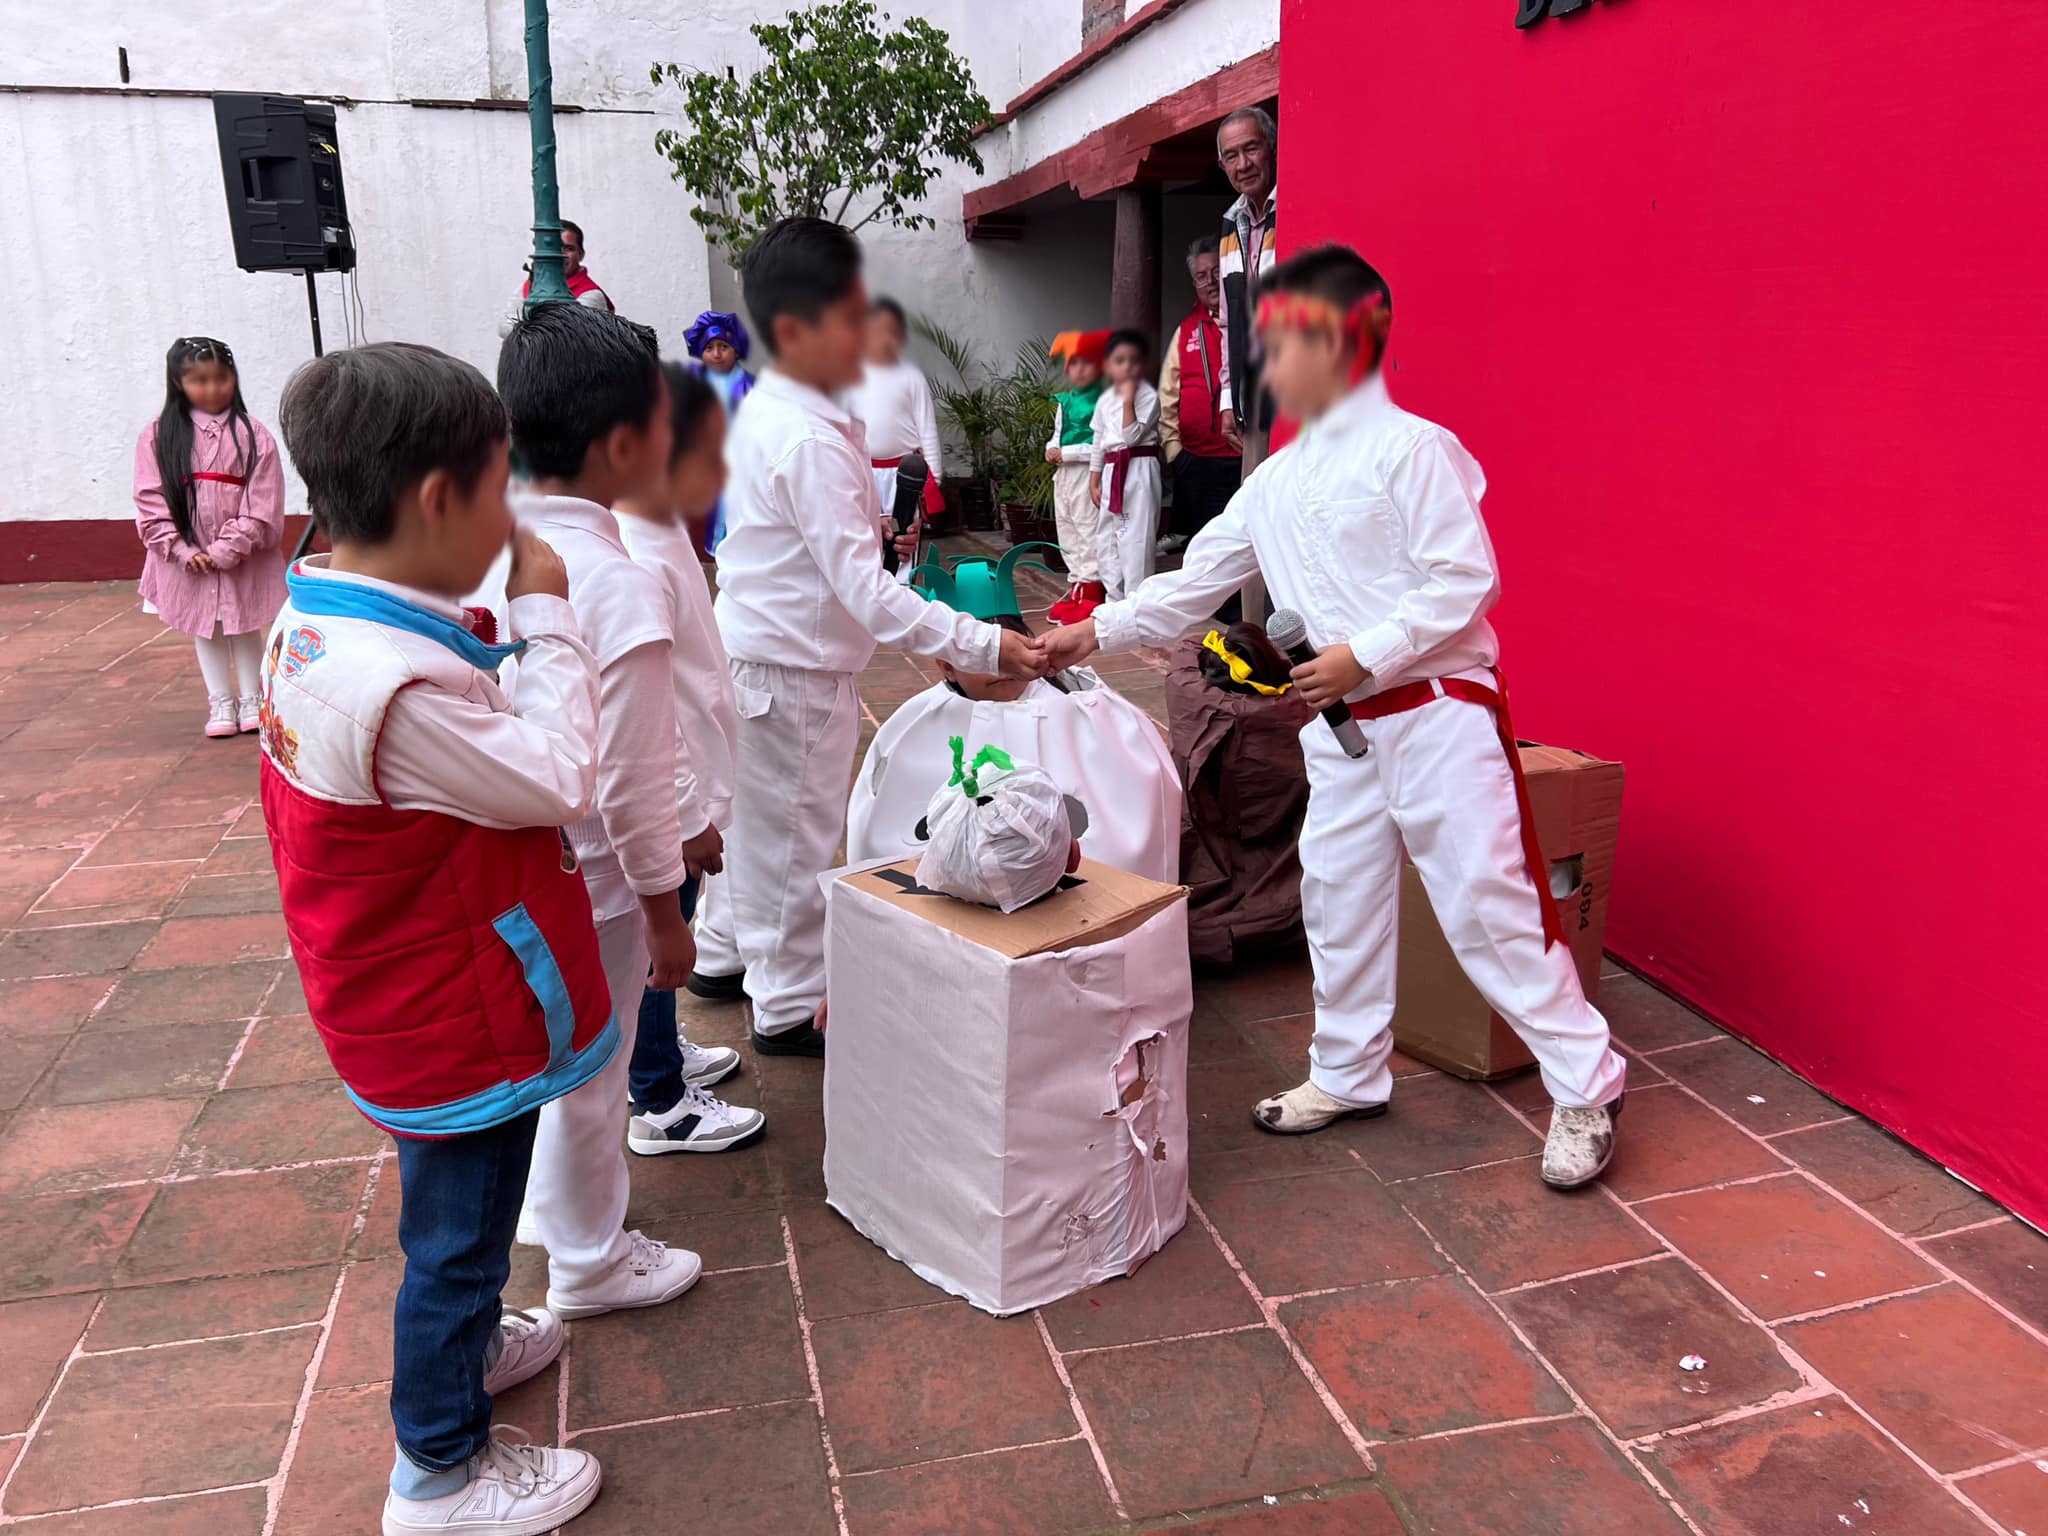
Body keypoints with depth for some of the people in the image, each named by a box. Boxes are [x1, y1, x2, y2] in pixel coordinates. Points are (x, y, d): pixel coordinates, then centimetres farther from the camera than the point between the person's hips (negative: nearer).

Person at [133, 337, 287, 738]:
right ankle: (220, 703, 24)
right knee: (204, 629, 12)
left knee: (244, 626, 11)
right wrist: (182, 550, -13)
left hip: (242, 557, -1)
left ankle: (251, 699, 25)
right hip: (186, 557, 2)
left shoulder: (251, 434, -7)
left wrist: (227, 549, -17)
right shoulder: (159, 436, -2)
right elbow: (151, 501, -4)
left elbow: (261, 504, -11)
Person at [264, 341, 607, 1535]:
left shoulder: (318, 622, -2)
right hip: (459, 1027, -9)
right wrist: (545, 618, -19)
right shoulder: (398, 689, -35)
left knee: (456, 1215, 30)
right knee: (460, 1230, 12)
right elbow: (560, 780, -24)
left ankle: (464, 1340, 54)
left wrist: (490, 637, -6)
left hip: (420, 1004, 9)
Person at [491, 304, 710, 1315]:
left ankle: (547, 1204, 50)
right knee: (587, 1071, 13)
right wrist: (667, 915, -11)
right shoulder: (618, 587, -27)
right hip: (586, 880, -7)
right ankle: (591, 1260, 35)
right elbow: (632, 785, -24)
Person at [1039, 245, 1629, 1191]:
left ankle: (1585, 1086, 11)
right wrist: (1097, 633, 7)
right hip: (1341, 724, 8)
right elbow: (1195, 582, 14)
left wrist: (1366, 655, -20)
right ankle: (1348, 1075, 31)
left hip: (1437, 713, -7)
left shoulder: (1411, 448, -10)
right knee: (1337, 898, 14)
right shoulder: (1278, 480, 11)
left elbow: (1463, 580, -15)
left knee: (1487, 902, -4)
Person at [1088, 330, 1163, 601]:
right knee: (1106, 540, 11)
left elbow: (1132, 435, -16)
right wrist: (1094, 482, 15)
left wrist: (1128, 400, -20)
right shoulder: (1104, 400, 12)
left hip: (1139, 470, -7)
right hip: (1112, 472, 7)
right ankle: (1115, 601, 21)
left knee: (1135, 540, -10)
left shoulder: (1148, 395, -7)